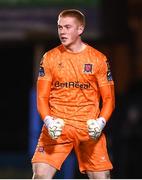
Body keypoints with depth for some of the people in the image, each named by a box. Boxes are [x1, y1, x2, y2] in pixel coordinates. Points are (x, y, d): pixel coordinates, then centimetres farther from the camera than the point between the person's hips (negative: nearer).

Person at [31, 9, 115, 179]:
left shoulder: (99, 59, 2)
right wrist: (47, 120, -14)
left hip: (90, 128, 0)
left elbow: (108, 98, 5)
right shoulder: (50, 58, 4)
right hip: (56, 127, 0)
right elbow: (42, 97, 5)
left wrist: (101, 121, -14)